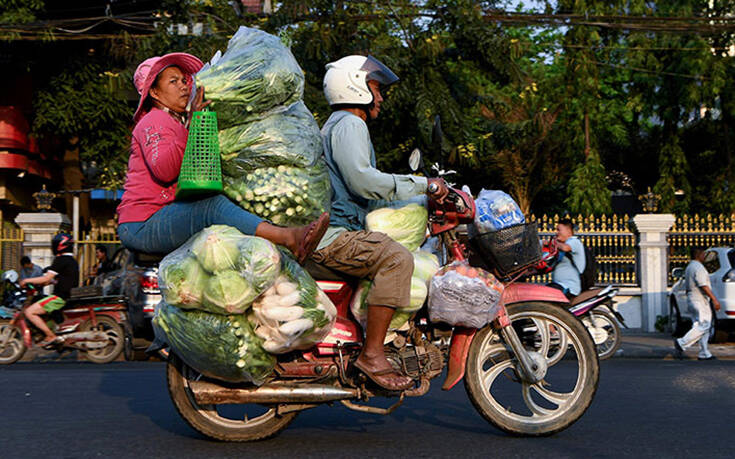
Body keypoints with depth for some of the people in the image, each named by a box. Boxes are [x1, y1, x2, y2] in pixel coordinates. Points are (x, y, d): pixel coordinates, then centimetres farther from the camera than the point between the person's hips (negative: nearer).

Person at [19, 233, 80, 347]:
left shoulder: (61, 260, -13)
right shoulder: (73, 261, 16)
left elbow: (46, 278, -15)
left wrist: (27, 280, -3)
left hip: (59, 297, -10)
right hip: (69, 295, 10)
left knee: (29, 312, -12)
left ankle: (51, 336, -15)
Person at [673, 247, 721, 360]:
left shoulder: (689, 267, 18)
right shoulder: (698, 267, -13)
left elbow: (687, 286, 21)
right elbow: (703, 286, -21)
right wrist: (714, 299, -21)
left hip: (691, 298, 10)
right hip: (699, 299, -10)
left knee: (703, 325, 8)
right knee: (703, 325, -11)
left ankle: (704, 353, 5)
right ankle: (681, 343, -14)